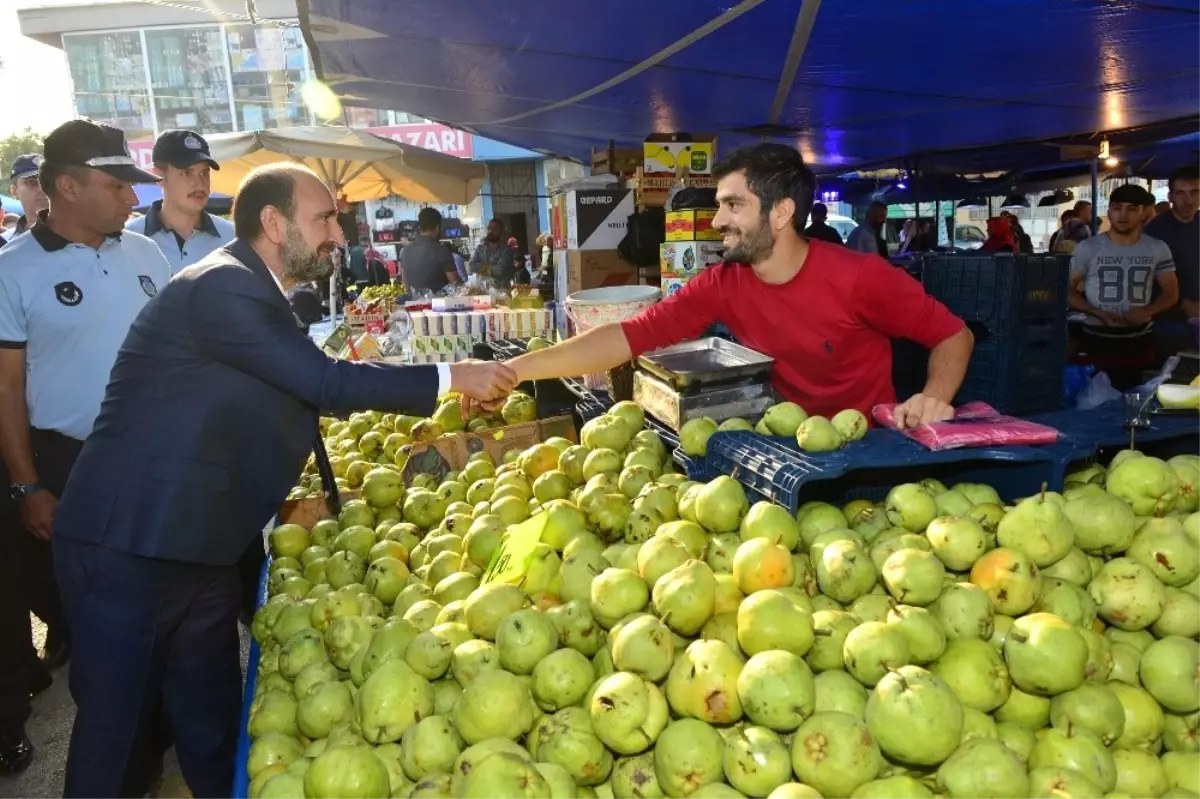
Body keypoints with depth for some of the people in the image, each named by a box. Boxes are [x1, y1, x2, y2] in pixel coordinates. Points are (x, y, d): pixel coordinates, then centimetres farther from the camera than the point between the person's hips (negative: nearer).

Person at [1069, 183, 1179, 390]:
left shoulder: (1158, 249, 3)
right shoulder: (1087, 248, -4)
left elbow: (1171, 293, 9)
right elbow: (1068, 291, -1)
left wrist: (1147, 311, -12)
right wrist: (1098, 313, -17)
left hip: (1140, 342, 2)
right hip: (1096, 341, -2)